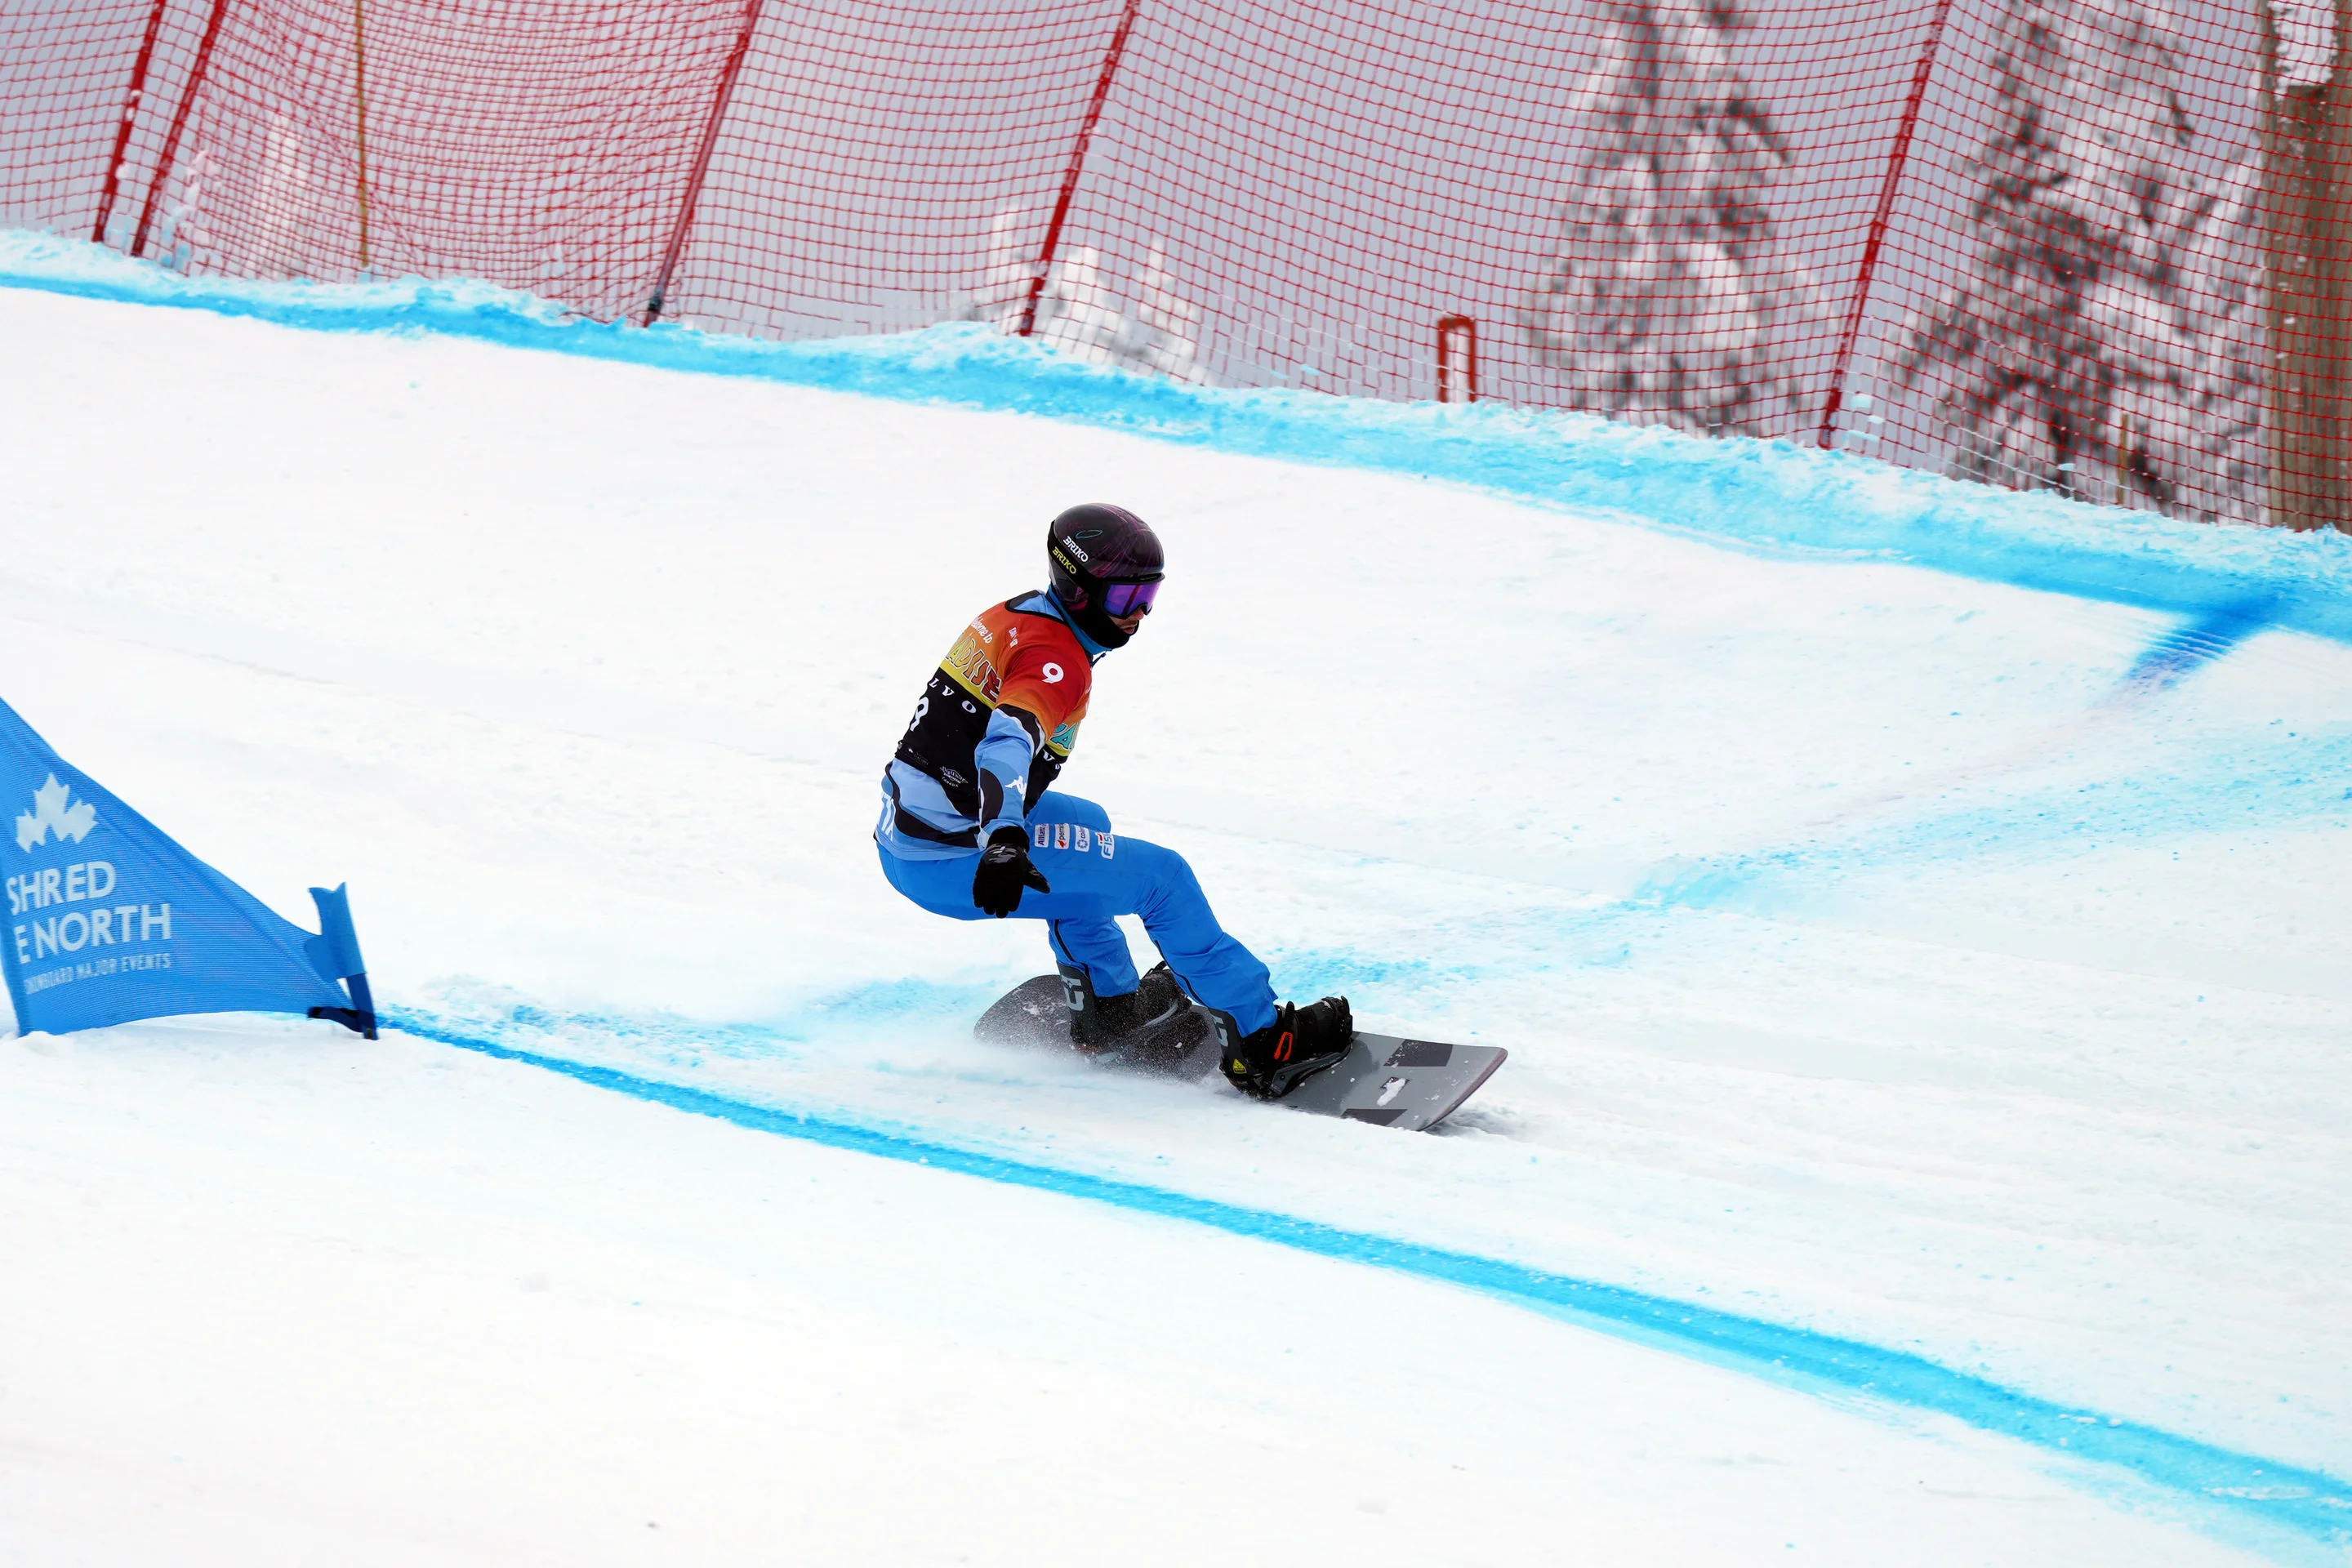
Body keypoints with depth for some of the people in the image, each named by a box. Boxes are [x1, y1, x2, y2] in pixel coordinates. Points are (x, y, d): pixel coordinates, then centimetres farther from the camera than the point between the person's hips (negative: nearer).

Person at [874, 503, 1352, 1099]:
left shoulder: (1013, 616, 12)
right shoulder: (1059, 659, -18)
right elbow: (1008, 740, -38)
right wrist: (1004, 841, -55)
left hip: (902, 835, 10)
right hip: (953, 861, -10)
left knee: (1086, 826, 34)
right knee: (1162, 878, -5)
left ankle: (1109, 1009, 38)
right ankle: (1261, 1042, -2)